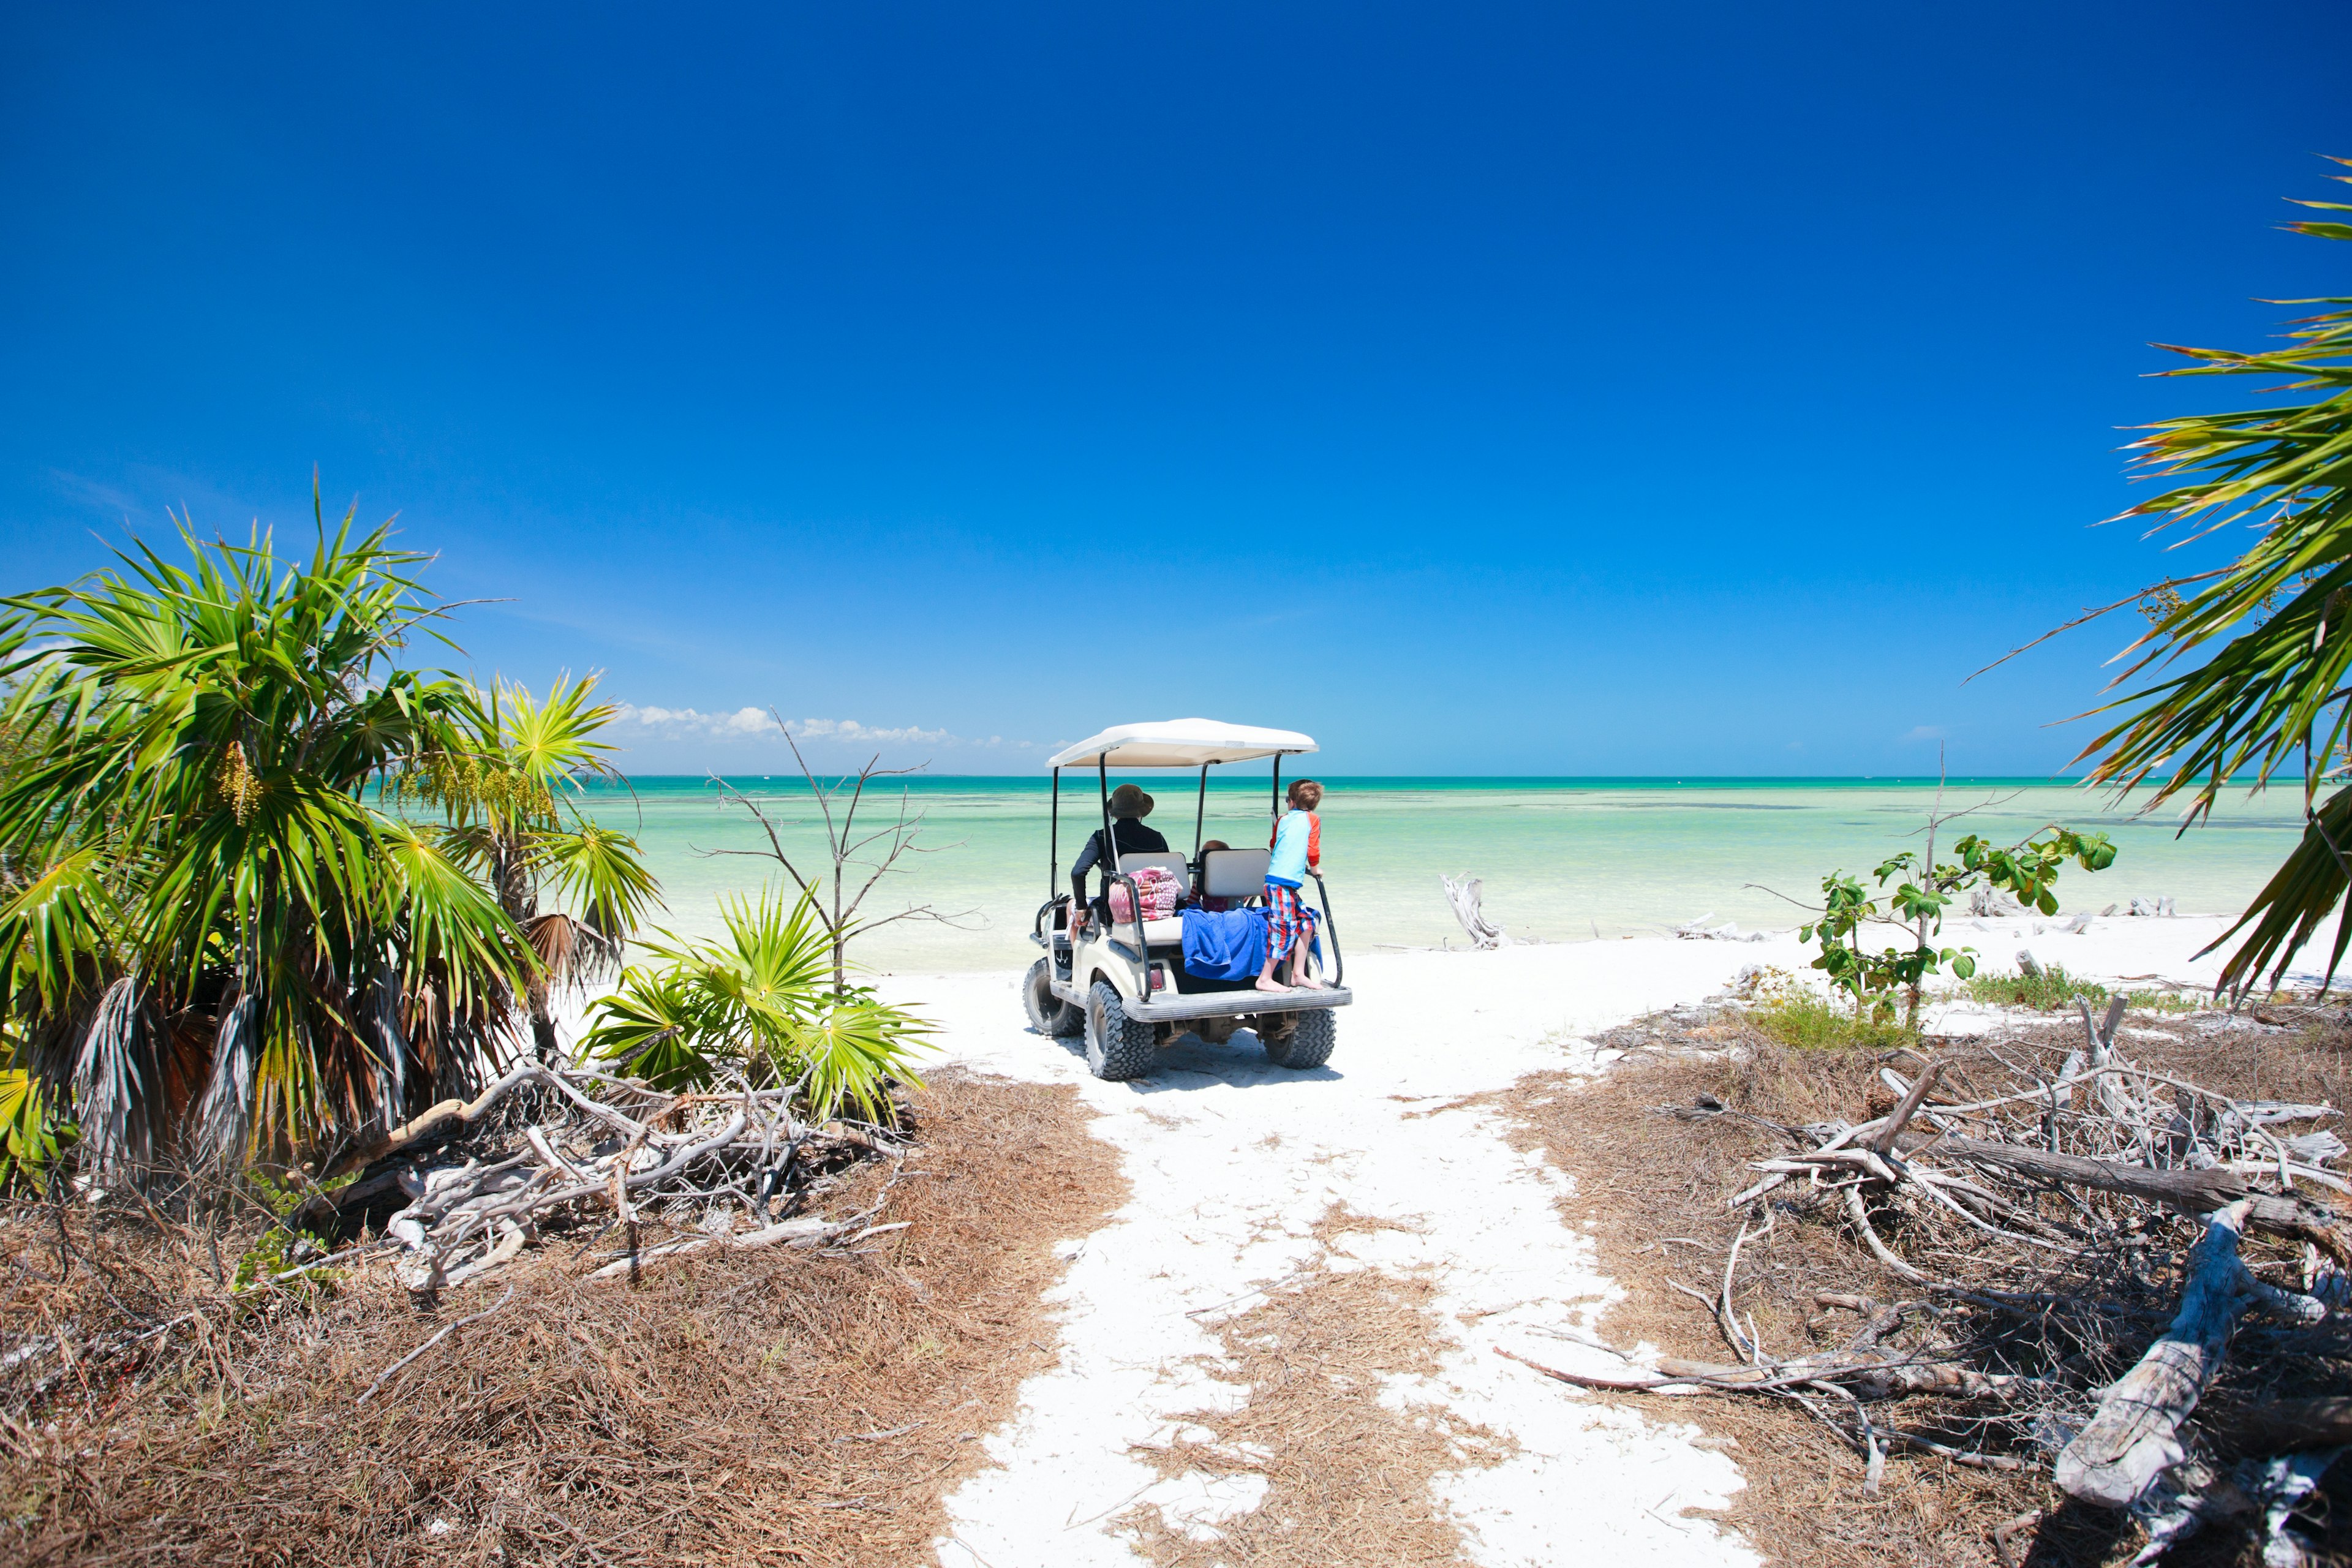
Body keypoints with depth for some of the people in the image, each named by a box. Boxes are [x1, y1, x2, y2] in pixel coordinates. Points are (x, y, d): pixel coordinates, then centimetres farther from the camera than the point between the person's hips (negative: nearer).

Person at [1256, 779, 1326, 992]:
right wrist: (1315, 869, 19)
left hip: (1275, 879, 7)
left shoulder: (1283, 819, 16)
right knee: (1285, 929, -5)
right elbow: (1313, 850, 0)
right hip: (1283, 883, -7)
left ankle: (1299, 974, 17)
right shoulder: (1312, 819, 2)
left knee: (1305, 922, 14)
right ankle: (1265, 980, -2)